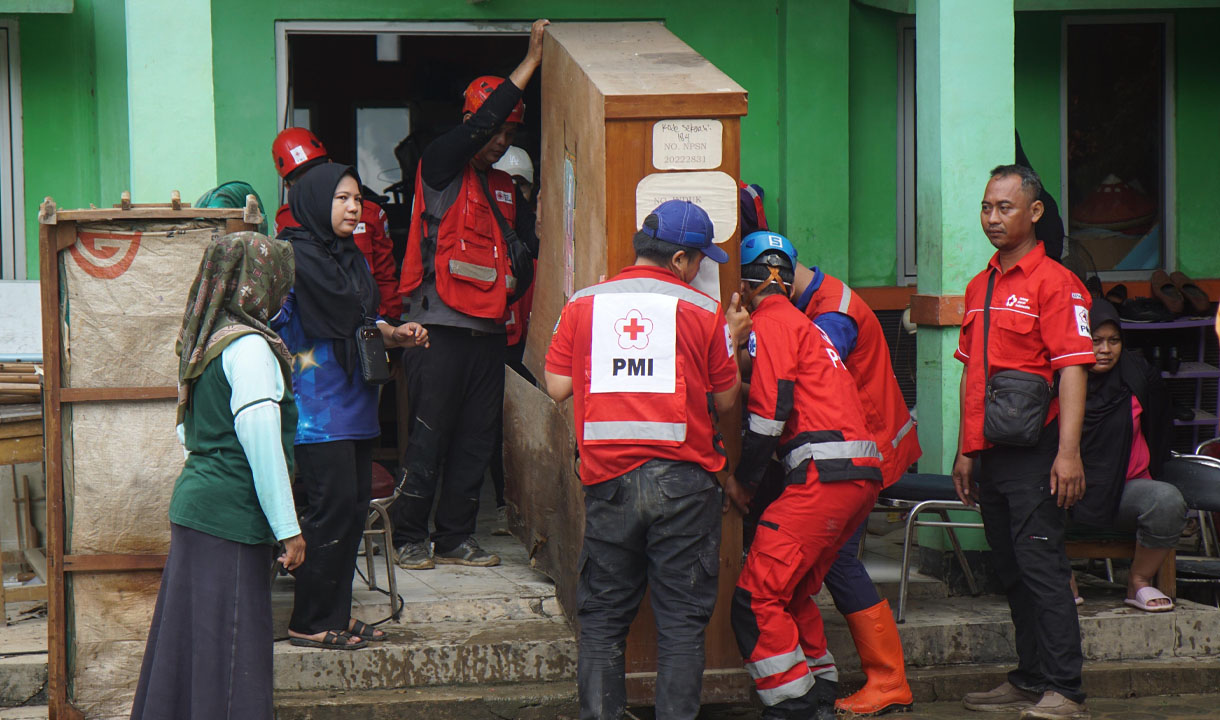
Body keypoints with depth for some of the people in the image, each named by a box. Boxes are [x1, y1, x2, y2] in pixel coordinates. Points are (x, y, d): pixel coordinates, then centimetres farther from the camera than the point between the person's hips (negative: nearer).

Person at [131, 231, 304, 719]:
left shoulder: (203, 343, 13)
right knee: (231, 652, -6)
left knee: (190, 647, 13)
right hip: (230, 515, -9)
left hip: (195, 508, 9)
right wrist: (287, 527, -15)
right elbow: (261, 442, -18)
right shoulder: (249, 347, -15)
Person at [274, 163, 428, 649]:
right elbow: (346, 319, -13)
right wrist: (394, 335, -3)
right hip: (318, 405, -9)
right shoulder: (297, 255, -9)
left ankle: (336, 613, 16)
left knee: (355, 506, 8)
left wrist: (397, 334, 0)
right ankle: (310, 623, -2)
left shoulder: (351, 257, 18)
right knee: (332, 506, -9)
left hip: (353, 405, 9)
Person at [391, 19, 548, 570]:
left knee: (477, 437, 7)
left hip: (487, 328, 7)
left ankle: (456, 538, 15)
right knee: (429, 436, -3)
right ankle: (410, 538, 5)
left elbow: (529, 240, 20)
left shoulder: (502, 187, 19)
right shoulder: (441, 166, -2)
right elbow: (482, 121, -16)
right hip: (440, 327, -7)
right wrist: (531, 61, -14)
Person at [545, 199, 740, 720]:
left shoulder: (583, 306, 5)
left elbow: (557, 386, 5)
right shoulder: (703, 312, -1)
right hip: (683, 481, -2)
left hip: (609, 481, 2)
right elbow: (726, 400, 4)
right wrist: (736, 341, 19)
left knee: (603, 617, 10)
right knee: (682, 619, 3)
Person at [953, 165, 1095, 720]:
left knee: (1041, 567, -10)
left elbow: (1073, 370, -15)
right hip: (989, 452, 8)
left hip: (1033, 451, -8)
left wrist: (1068, 453, -22)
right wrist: (965, 452, 19)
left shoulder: (1055, 283, -8)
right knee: (1011, 571, 12)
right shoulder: (980, 287, 16)